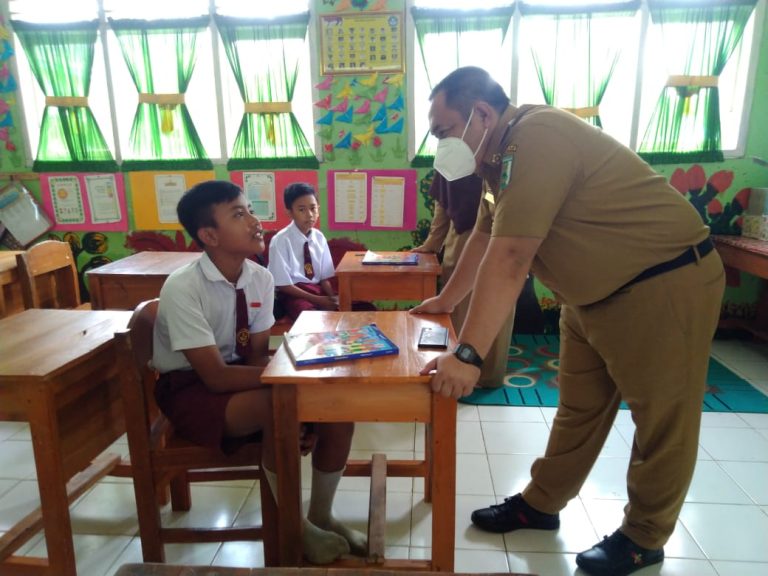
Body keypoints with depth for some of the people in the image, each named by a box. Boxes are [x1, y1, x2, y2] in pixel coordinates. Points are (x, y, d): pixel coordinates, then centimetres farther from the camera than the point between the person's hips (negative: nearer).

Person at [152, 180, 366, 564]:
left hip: (236, 372, 6)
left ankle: (321, 516, 7)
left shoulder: (260, 278, -7)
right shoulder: (183, 288, -25)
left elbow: (257, 354, -2)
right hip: (191, 388, -6)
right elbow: (215, 376, -27)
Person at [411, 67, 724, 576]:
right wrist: (446, 300, 21)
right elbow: (486, 236, 14)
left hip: (664, 285, -9)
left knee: (661, 419, 7)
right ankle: (541, 504, 31)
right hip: (594, 293, 9)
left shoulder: (536, 138, -26)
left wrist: (468, 355, -32)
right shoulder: (503, 152, 5)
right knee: (579, 408, 17)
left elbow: (508, 259, -33)